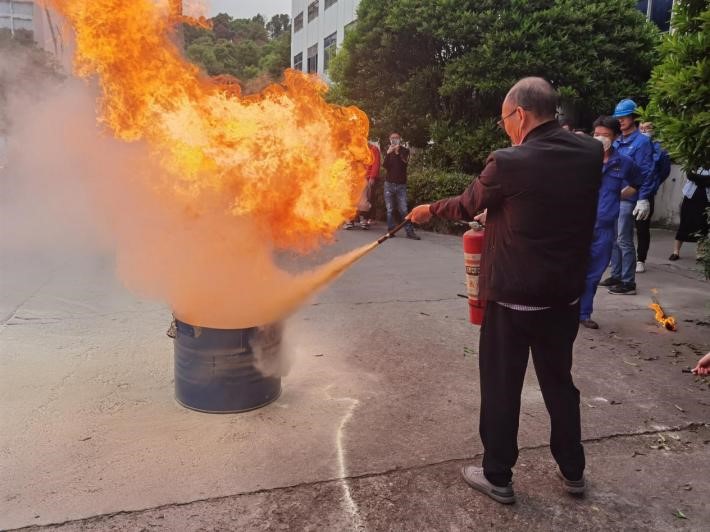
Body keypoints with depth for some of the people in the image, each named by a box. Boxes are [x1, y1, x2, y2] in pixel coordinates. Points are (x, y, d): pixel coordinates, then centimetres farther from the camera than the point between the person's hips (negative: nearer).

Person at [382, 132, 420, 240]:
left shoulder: (405, 151, 7)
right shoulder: (389, 152, 11)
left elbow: (405, 163, -11)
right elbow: (385, 166, -5)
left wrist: (398, 152, -20)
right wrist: (388, 153, -16)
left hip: (401, 185, -2)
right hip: (389, 184, 2)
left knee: (404, 210, -9)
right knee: (390, 210, -1)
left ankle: (410, 231, -8)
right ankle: (390, 230, 3)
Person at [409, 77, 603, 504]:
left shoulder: (509, 163, -16)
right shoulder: (591, 154, -2)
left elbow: (468, 205, 0)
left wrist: (430, 210, 19)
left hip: (514, 296, -5)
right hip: (566, 293, 6)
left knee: (501, 387, 10)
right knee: (559, 380, 21)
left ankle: (497, 477, 25)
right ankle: (573, 471, 36)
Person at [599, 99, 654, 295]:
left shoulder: (641, 142, -7)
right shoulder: (616, 142, 15)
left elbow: (645, 173, -12)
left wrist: (643, 199, -17)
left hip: (628, 198, -7)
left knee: (624, 240, -5)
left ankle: (628, 282, 2)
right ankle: (616, 275, 23)